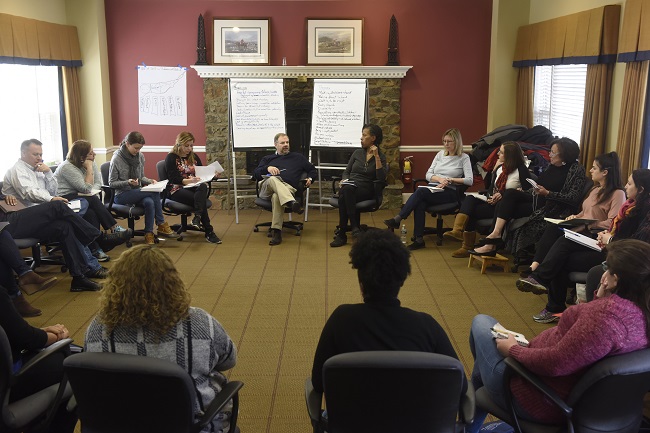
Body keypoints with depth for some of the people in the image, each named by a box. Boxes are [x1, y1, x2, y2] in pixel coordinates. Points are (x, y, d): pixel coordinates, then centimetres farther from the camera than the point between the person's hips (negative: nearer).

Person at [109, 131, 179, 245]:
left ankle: (149, 233, -21)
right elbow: (111, 183, -7)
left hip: (137, 192, 5)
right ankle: (161, 225, -15)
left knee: (149, 202, -32)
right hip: (122, 195, -5)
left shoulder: (140, 156, 5)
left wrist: (149, 180, -5)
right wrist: (127, 182, -23)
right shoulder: (117, 159, -10)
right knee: (154, 193, -26)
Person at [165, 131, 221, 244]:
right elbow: (173, 179, -9)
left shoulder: (194, 157, 22)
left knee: (203, 187, -34)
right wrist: (188, 180, -26)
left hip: (195, 188, 5)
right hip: (178, 190, -4)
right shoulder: (171, 158, 3)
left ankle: (197, 218, -50)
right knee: (201, 200, -32)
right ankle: (209, 232, -32)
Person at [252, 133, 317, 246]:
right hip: (266, 188, 1)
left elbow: (312, 170, 35)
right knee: (273, 179, -38)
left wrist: (310, 179, 13)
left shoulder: (298, 157, 32)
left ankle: (276, 232, -44)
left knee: (276, 196, -40)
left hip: (288, 189, -1)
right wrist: (267, 168, -3)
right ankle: (292, 203, -62)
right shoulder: (267, 159, 31)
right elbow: (255, 174, 17)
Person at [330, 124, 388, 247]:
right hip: (350, 187, 3)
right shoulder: (357, 153, 17)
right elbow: (346, 171, 20)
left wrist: (376, 156, -13)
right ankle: (354, 226, -33)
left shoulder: (381, 156, 5)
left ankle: (341, 234, -32)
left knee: (344, 195, -35)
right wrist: (344, 180, -3)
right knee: (345, 189, -35)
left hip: (366, 190, -3)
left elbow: (381, 178, -11)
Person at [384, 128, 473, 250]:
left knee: (420, 192, -32)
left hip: (450, 192, -4)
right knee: (420, 203, -33)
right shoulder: (440, 154, 20)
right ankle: (419, 239, -34)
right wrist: (439, 179, -7)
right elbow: (428, 175, 13)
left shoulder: (464, 158, 5)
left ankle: (397, 220, -30)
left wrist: (450, 180, -11)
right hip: (433, 189, 4)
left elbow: (469, 180, -6)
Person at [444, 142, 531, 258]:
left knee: (473, 210, -23)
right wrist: (490, 196, -6)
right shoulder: (500, 167, 16)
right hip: (494, 201, 7)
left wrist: (502, 195, -17)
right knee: (469, 199, -22)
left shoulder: (521, 170, -6)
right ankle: (457, 230, -38)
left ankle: (468, 247, -15)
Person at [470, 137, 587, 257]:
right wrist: (523, 192, 5)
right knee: (510, 193, -15)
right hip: (536, 199, 7)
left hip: (551, 208, -7)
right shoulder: (552, 166, 15)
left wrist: (547, 193, -21)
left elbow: (573, 197, -15)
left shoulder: (577, 169, -8)